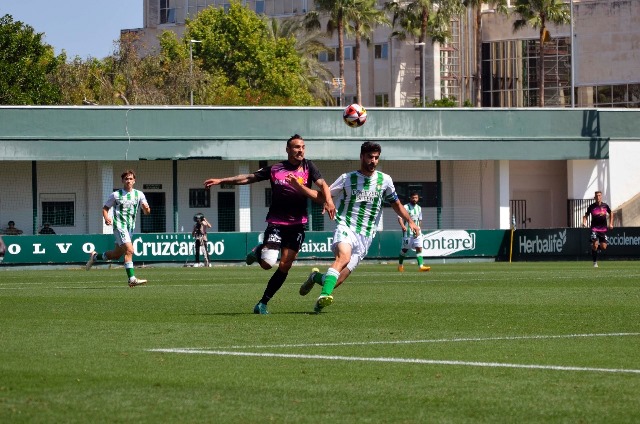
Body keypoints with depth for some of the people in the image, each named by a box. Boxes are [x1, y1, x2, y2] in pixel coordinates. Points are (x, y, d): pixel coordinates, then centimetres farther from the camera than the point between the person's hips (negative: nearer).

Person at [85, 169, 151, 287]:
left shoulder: (139, 195, 7)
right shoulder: (116, 195, -1)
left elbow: (147, 212, 7)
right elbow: (105, 208, 7)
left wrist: (146, 208, -18)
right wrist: (106, 217, -13)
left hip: (131, 227, 6)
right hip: (119, 226, -6)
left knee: (116, 255, 14)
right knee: (129, 250, -21)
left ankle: (95, 256, 38)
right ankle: (132, 279, -23)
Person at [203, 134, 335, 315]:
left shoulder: (308, 167, 3)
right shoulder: (275, 170, 2)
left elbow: (322, 184, -10)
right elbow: (248, 178, 9)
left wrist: (328, 200, -31)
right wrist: (221, 180, 6)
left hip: (297, 225, 1)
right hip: (276, 223, -1)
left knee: (284, 266, -5)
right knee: (267, 263, -15)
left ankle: (263, 303, 8)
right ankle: (258, 251, 22)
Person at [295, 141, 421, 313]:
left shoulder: (385, 180, 10)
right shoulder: (347, 178, 5)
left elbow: (396, 204, 23)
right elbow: (322, 196, 9)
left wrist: (410, 221, 11)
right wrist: (299, 186, -3)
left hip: (365, 236, 2)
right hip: (345, 227, -2)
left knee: (338, 279, -6)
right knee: (344, 256, -36)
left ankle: (316, 277, 26)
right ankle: (324, 295, -44)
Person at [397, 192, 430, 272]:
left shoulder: (419, 208, 12)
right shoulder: (406, 207, -7)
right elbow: (400, 218, -14)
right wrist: (403, 226, -30)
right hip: (408, 232, -5)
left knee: (419, 248, -8)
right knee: (405, 249, 6)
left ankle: (420, 266, -15)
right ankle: (400, 265, 25)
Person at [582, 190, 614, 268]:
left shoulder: (605, 206, 1)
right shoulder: (591, 207, -4)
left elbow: (611, 213, 18)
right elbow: (586, 215, 6)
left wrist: (611, 224, 10)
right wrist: (584, 222, -14)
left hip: (603, 229, 2)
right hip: (594, 228, -2)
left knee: (603, 247, -2)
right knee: (595, 244, -17)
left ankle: (597, 247, 35)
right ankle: (595, 262, -2)